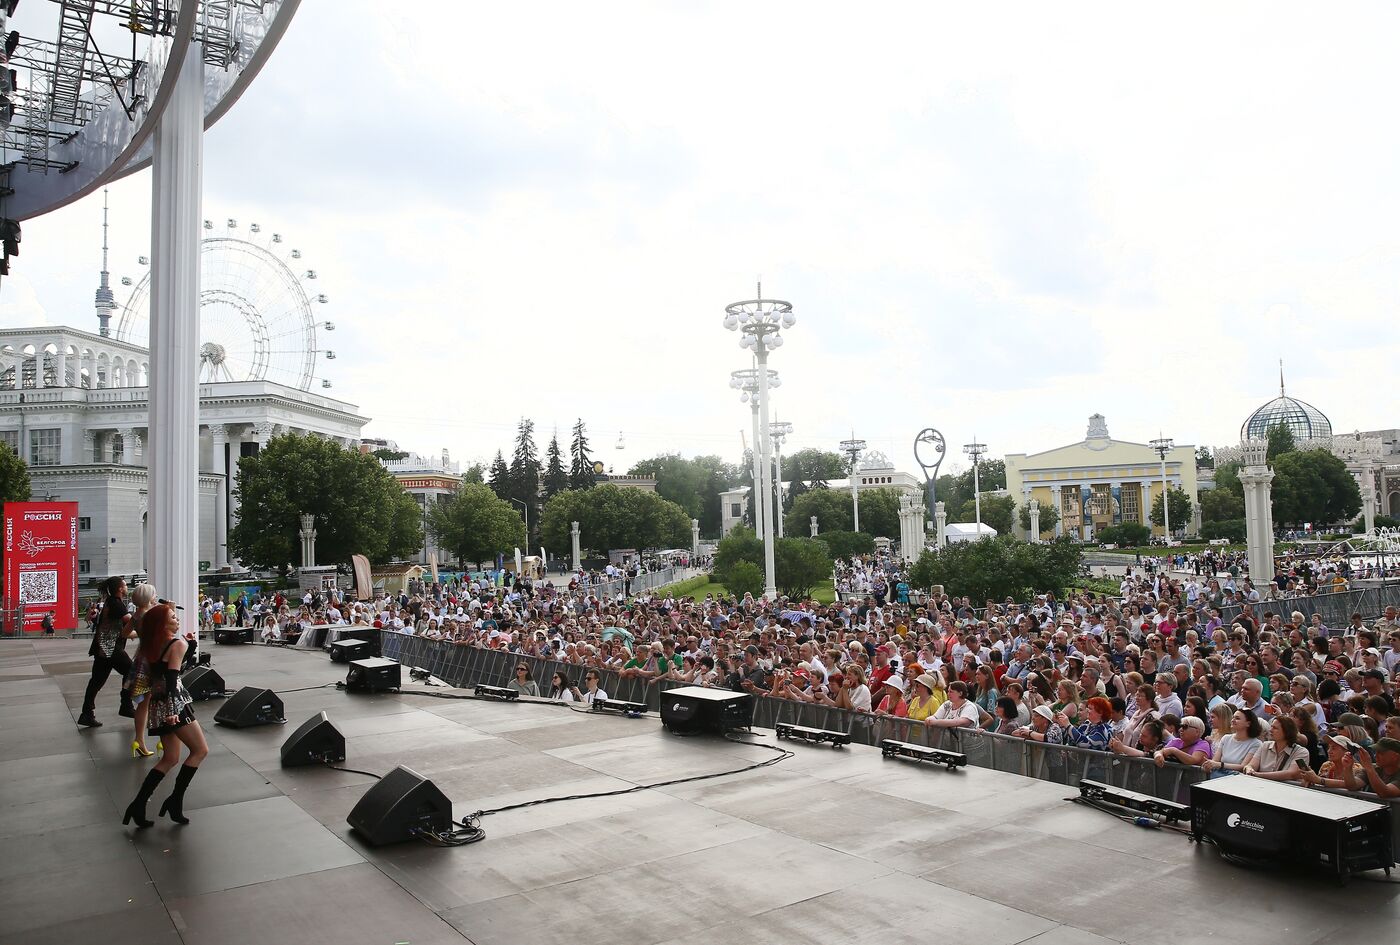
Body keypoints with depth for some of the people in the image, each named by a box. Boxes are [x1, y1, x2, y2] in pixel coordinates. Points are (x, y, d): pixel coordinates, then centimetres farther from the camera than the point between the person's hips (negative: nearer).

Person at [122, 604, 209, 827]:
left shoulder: (152, 645, 13)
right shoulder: (178, 643, -10)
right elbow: (172, 676, -19)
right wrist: (171, 710, -25)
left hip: (158, 703, 8)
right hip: (174, 702, -8)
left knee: (170, 759, 13)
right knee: (200, 750, -1)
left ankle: (138, 805, 6)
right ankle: (175, 801, -5)